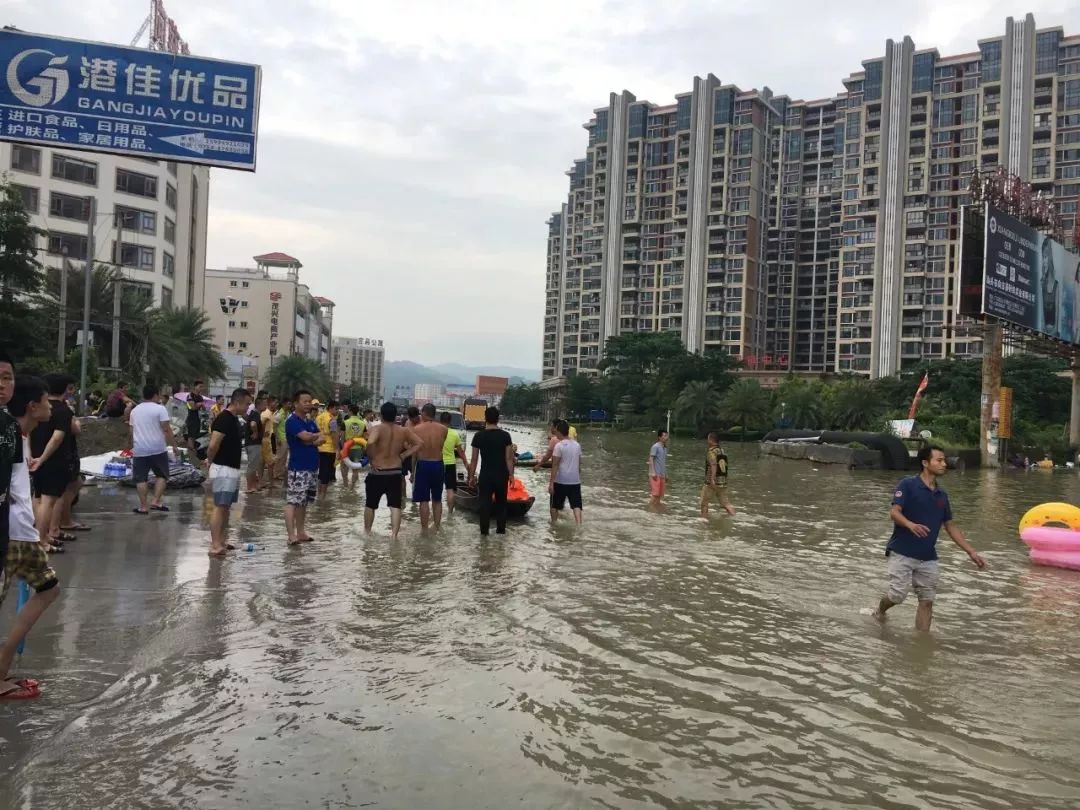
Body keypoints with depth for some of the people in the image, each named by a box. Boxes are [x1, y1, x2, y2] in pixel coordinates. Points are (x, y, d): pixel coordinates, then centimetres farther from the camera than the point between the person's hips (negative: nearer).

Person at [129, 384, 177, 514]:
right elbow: (166, 429, -12)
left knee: (141, 478, 7)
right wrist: (174, 444, -6)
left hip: (140, 450, 4)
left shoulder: (135, 410, 12)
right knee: (161, 475, 10)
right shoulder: (160, 408, -5)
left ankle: (143, 507, 7)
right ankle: (156, 501, -1)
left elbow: (132, 431, 18)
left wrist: (133, 446, 28)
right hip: (158, 449, -4)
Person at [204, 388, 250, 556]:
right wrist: (210, 461, -9)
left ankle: (222, 541, 20)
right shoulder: (224, 419, -18)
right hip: (223, 470, -10)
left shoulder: (234, 419, 13)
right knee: (220, 506, -11)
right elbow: (213, 445, -24)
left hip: (233, 469, 10)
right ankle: (215, 545, -12)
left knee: (226, 506, 13)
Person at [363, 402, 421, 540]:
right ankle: (394, 533, -8)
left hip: (377, 473, -2)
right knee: (395, 505, 4)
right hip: (395, 473, 2)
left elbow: (370, 443, -33)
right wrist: (404, 455, 4)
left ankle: (367, 531, 31)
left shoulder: (377, 429, -14)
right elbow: (418, 444, 5)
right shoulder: (403, 430, 0)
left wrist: (372, 458, -18)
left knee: (370, 504, 16)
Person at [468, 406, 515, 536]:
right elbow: (509, 458, -5)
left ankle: (484, 530, 3)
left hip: (485, 474, -1)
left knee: (485, 502, 3)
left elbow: (474, 459, -2)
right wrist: (511, 475, 2)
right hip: (501, 475, 1)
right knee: (501, 502, 13)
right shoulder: (505, 435, -4)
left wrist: (471, 476, 6)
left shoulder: (478, 436, -4)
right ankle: (501, 529, 17)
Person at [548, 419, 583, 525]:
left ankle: (553, 524, 27)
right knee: (576, 505, 1)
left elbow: (555, 465, -14)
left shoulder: (559, 445, -12)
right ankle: (579, 525, -14)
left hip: (560, 481, -4)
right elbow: (579, 463, 13)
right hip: (575, 480, 4)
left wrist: (551, 482, -12)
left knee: (555, 506, 14)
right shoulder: (577, 444, 6)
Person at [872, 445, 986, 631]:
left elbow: (950, 526, 16)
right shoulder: (907, 485, -8)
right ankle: (879, 611, 23)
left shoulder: (942, 495, 11)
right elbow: (894, 512, -18)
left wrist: (971, 552, 12)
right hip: (902, 553, -6)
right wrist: (910, 525, -39)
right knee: (897, 595, -9)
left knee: (927, 600, 4)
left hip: (928, 558, 6)